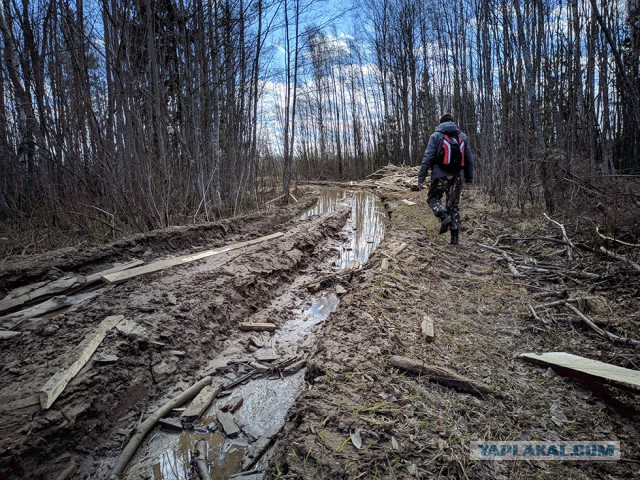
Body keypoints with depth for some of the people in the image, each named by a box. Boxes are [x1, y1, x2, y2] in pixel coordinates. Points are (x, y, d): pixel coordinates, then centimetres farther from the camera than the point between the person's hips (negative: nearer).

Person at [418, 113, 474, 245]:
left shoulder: (436, 136, -1)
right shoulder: (462, 136, 11)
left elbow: (427, 158, -8)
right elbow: (469, 159, 11)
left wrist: (421, 178, -7)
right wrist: (469, 177, 18)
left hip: (440, 175, -4)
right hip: (457, 176, 4)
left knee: (432, 198, 16)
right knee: (454, 205, 10)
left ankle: (444, 216, -12)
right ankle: (454, 237, 8)